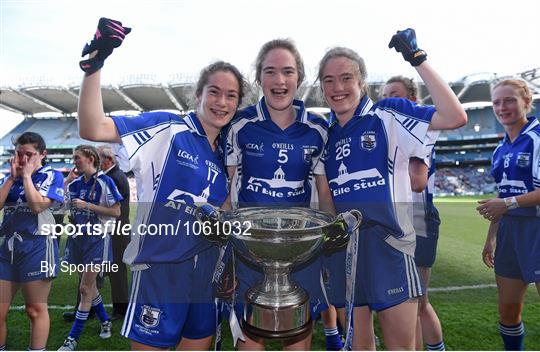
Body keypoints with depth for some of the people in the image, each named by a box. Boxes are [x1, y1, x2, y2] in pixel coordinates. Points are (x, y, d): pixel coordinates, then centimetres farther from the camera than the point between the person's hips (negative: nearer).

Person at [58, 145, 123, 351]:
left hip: (97, 239, -7)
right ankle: (105, 321, 36)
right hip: (78, 237, 7)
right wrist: (66, 181, 1)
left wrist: (87, 205, -19)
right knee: (88, 285, 16)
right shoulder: (75, 183, 6)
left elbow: (116, 212, -14)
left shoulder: (104, 181, -12)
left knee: (85, 288, -1)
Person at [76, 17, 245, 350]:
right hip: (161, 264, -6)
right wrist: (95, 64, -27)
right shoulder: (167, 128, -8)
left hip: (207, 268, 6)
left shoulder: (223, 153, 9)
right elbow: (93, 129, -18)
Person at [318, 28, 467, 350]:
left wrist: (418, 58, -14)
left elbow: (455, 117, -15)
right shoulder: (325, 134, 11)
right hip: (342, 246, 4)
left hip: (388, 240, -4)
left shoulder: (388, 116, -2)